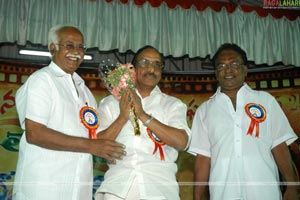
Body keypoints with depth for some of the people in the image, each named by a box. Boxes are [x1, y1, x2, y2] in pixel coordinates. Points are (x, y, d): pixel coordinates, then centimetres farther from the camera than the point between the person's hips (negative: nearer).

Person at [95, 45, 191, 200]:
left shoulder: (173, 105, 7)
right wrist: (122, 117, -12)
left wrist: (143, 115, -13)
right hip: (117, 186, 0)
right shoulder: (111, 102, 9)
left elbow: (181, 142, -9)